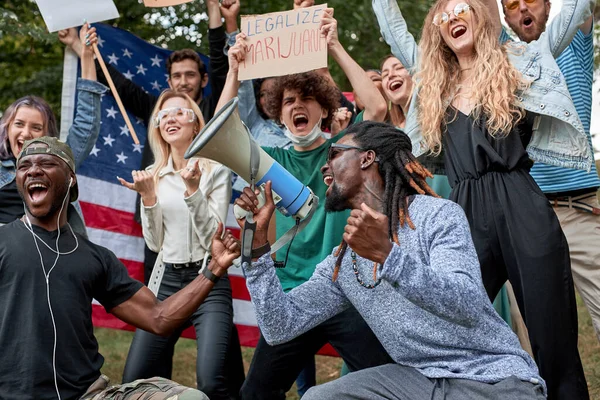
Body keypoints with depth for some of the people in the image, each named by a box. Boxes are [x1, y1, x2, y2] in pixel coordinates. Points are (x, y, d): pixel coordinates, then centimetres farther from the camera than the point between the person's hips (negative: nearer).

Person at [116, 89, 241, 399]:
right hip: (166, 280, 4)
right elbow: (155, 243, 5)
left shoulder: (215, 170, -4)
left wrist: (193, 189, -19)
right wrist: (148, 196, -8)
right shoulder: (153, 175, 8)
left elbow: (212, 237, -10)